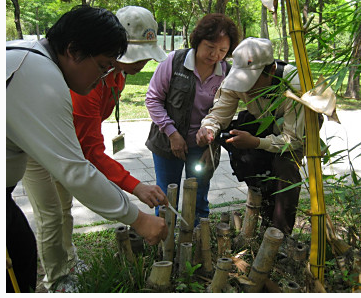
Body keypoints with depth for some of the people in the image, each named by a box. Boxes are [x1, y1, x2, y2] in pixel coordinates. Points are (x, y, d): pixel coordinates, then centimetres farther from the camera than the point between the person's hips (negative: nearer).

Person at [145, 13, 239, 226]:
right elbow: (153, 98, -6)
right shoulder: (175, 61, -11)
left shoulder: (227, 73, -3)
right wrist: (172, 132, -12)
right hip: (169, 142, -1)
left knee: (199, 200, 12)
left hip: (202, 146, 2)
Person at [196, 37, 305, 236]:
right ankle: (266, 222, 2)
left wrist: (255, 142, -49)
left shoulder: (294, 84, -37)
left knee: (284, 165, -30)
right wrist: (207, 128, -46)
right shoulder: (235, 80, -24)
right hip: (262, 127, 4)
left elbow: (293, 139, -35)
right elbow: (218, 114, -22)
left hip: (298, 130, -4)